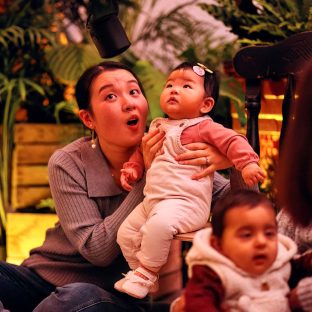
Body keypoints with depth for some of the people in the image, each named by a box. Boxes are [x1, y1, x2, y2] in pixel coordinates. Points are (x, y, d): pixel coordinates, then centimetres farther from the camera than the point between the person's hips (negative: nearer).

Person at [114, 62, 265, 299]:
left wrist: (248, 163, -30)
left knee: (159, 224, -35)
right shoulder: (158, 127, 19)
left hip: (186, 202, -8)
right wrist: (132, 168, 14)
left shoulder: (204, 128, -3)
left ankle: (146, 271, -15)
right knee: (126, 233, 3)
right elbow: (141, 151, 32)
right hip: (152, 200, 8)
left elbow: (233, 141, -14)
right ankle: (148, 280, 17)